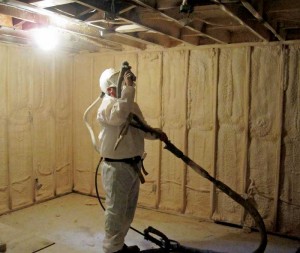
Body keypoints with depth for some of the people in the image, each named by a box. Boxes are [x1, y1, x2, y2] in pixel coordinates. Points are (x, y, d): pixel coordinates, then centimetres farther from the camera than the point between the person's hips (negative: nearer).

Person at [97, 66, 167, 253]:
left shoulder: (132, 105, 11)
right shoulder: (107, 105, -15)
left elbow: (142, 128, 19)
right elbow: (119, 116, -39)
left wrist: (156, 134, 1)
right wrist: (128, 88, -36)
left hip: (133, 165, 9)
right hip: (116, 167, -9)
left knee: (128, 210, 20)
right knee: (116, 211, 2)